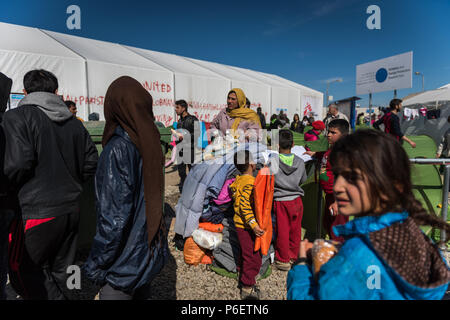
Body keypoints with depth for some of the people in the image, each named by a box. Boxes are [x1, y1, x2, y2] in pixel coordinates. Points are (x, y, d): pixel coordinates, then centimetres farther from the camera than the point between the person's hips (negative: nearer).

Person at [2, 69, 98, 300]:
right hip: (72, 209, 6)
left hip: (37, 211, -6)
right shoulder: (73, 123, 7)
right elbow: (91, 163, 7)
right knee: (59, 272, 19)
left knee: (23, 272, 9)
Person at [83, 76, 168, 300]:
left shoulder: (118, 148, -24)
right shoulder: (149, 141, 0)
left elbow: (115, 216, -24)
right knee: (141, 294, 23)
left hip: (125, 260, -7)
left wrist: (96, 264, -12)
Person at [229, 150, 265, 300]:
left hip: (240, 224, 10)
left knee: (246, 254, 23)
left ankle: (244, 279, 39)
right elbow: (245, 205, -29)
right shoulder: (250, 182, -23)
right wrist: (253, 224, -30)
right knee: (253, 257, 4)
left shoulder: (239, 180, 5)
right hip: (247, 226, -10)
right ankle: (248, 289, 17)